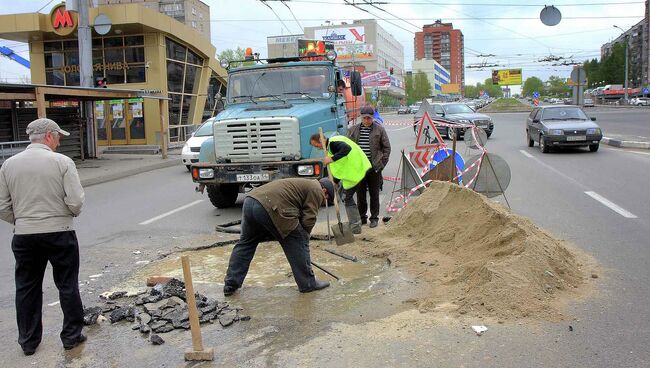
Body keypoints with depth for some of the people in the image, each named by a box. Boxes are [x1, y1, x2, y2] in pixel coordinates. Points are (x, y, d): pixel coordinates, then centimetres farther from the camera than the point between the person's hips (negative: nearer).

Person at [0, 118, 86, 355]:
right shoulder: (62, 162, -10)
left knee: (27, 288, 15)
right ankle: (71, 336, 19)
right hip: (59, 233, -3)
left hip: (24, 236, 3)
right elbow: (76, 202, -14)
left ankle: (28, 341, 24)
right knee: (67, 286, 10)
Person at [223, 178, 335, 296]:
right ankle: (308, 283, 14)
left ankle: (230, 285, 22)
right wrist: (303, 236, 15)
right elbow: (308, 219, 0)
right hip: (270, 208, -9)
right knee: (299, 244, 5)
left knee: (245, 244, 20)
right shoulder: (316, 190, 7)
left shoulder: (304, 184, 35)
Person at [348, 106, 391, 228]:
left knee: (374, 194, 7)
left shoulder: (379, 129, 0)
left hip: (374, 168, -2)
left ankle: (374, 218, 17)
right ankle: (362, 217, 21)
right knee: (360, 194, 9)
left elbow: (386, 147, 4)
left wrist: (382, 163, -2)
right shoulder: (353, 130, 5)